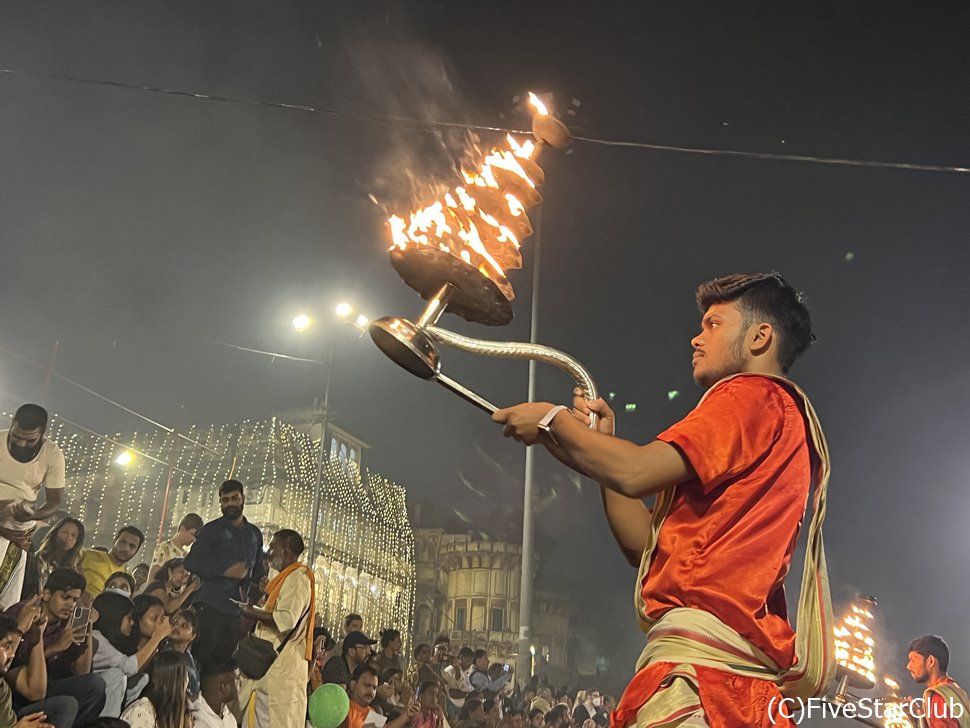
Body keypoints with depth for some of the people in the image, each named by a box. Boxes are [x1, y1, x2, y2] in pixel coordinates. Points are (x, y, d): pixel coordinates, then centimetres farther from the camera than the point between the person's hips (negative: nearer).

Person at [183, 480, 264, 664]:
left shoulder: (254, 534, 16)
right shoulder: (211, 530, 1)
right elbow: (191, 562, -8)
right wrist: (225, 571, -18)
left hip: (236, 611, 5)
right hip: (210, 607, -5)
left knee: (224, 661, 7)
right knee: (200, 659, -6)